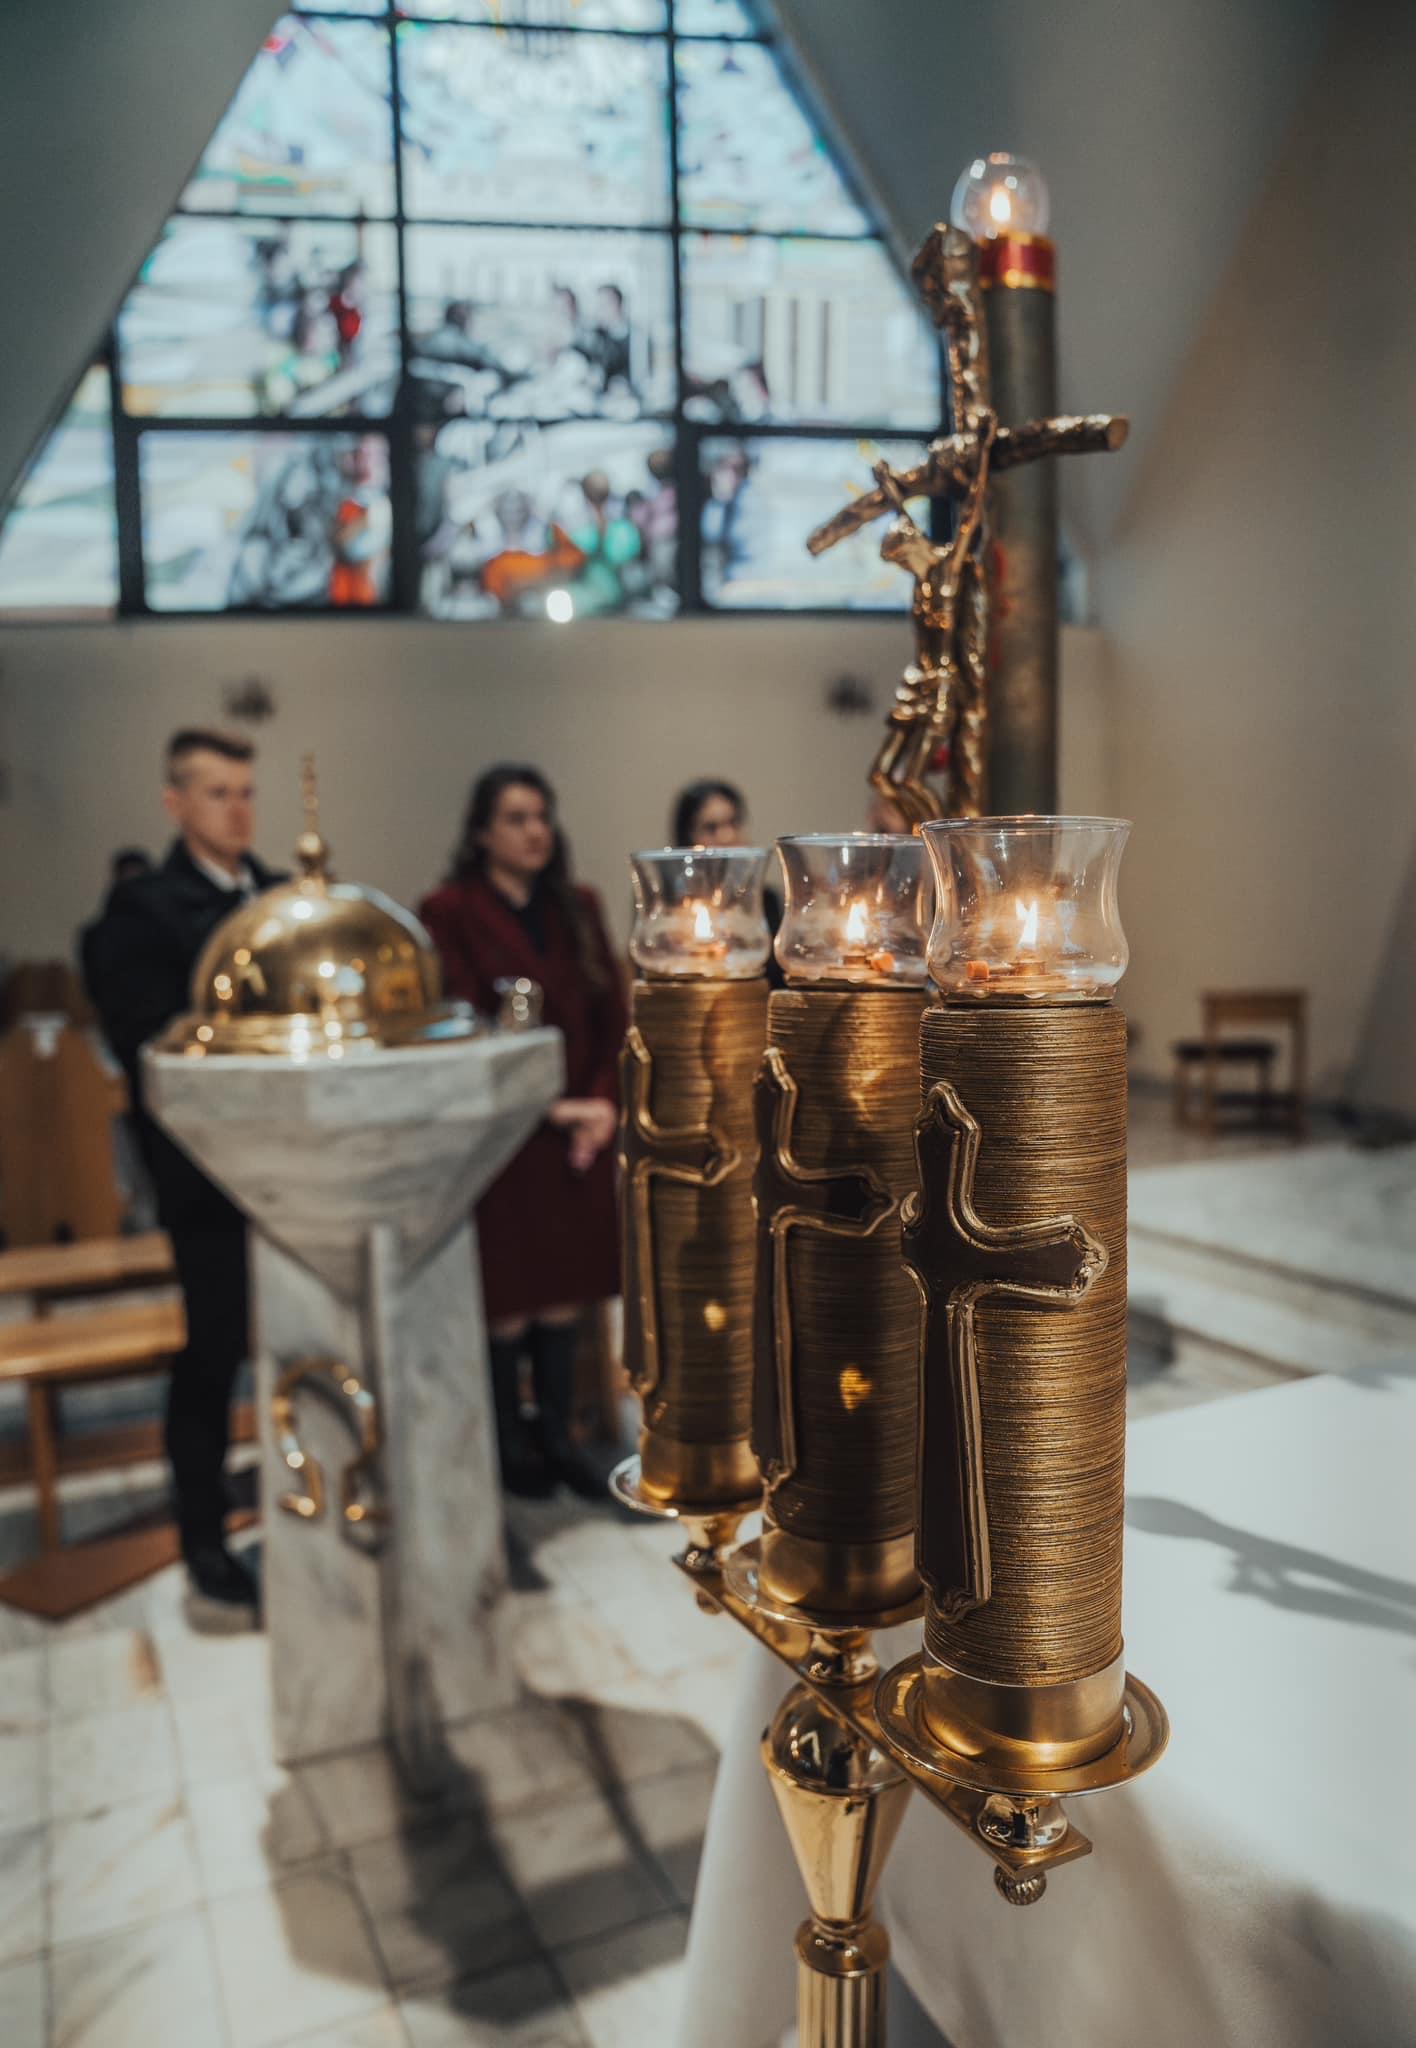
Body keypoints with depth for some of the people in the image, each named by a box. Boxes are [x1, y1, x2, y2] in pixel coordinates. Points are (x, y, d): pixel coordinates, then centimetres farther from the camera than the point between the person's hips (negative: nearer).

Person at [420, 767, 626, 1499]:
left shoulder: (577, 908, 11)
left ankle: (557, 1436, 22)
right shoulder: (450, 912, -6)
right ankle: (510, 1444, 20)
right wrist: (551, 1108, -13)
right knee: (508, 1295, 4)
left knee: (565, 1292, 9)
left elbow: (613, 1014, 8)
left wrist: (605, 1101, -6)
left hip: (580, 1134, 5)